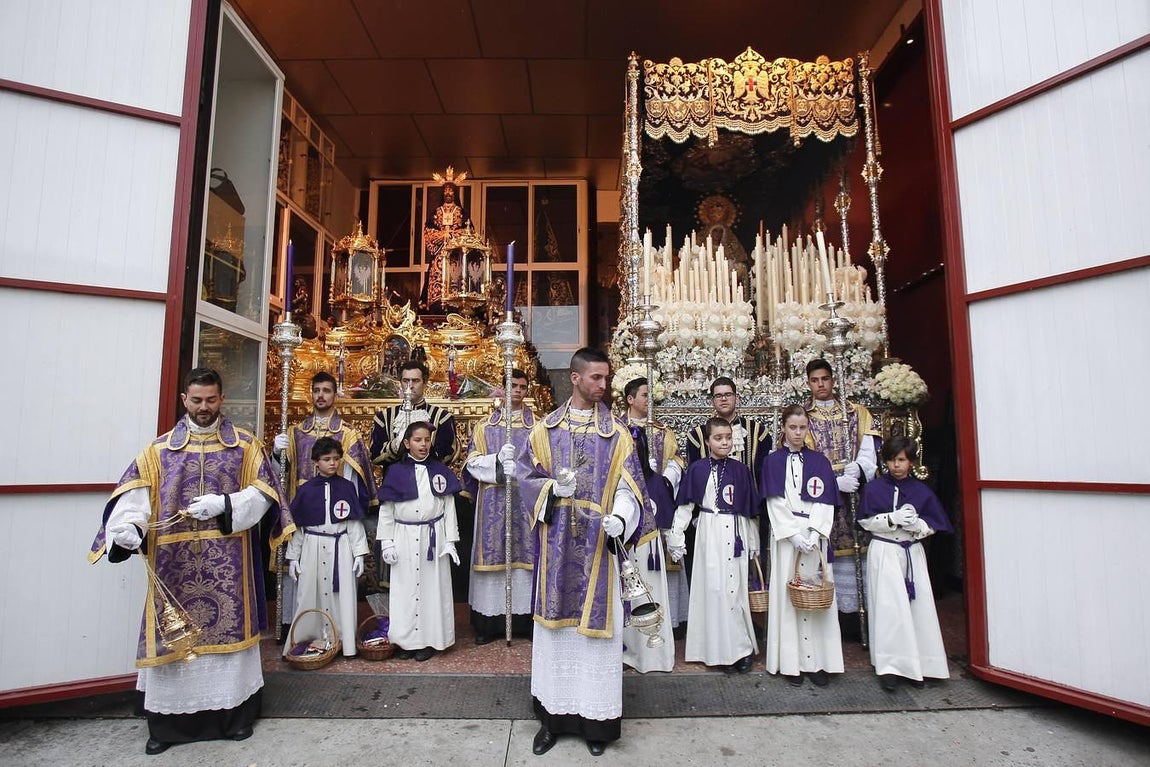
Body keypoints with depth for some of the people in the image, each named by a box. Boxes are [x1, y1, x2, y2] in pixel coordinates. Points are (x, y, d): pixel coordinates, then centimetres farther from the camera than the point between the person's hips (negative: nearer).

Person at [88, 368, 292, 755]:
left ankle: (235, 714, 22)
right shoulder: (160, 448, 7)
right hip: (174, 562, 1)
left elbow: (263, 491, -1)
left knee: (228, 626, 6)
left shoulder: (244, 444, 4)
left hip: (228, 561, -1)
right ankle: (167, 722, 24)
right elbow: (135, 494, -5)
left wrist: (223, 505, -15)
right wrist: (126, 527, -24)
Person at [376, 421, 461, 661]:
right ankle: (406, 640, 20)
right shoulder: (396, 472, 0)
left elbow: (449, 507, 3)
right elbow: (386, 510, 3)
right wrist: (386, 542, -1)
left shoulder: (440, 471, 2)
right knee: (405, 588, 7)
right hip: (404, 538, 0)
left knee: (432, 587, 5)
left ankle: (429, 640, 18)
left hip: (433, 538, 0)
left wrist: (450, 541, -1)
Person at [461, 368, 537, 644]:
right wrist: (498, 461, -15)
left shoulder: (537, 425, 8)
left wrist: (518, 468, -15)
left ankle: (526, 619, 11)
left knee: (525, 553, 1)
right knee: (493, 554, 2)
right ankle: (489, 623, 12)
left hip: (526, 500, 0)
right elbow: (473, 462, 2)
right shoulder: (485, 425, 10)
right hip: (492, 503, 1)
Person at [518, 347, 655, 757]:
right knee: (555, 624, 10)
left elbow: (628, 486, -2)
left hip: (598, 543, -1)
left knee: (596, 624, 6)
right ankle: (553, 714, 26)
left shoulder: (616, 433, 1)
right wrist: (553, 488, -15)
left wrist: (619, 518, -21)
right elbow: (526, 475, 5)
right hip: (557, 544, 1)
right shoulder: (546, 428, 4)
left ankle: (596, 719, 23)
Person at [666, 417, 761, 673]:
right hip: (710, 534, -1)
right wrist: (675, 538, -4)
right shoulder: (697, 469, -2)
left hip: (736, 534, 2)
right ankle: (723, 650, 12)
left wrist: (753, 542, 13)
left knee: (736, 588, 3)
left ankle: (740, 647, 16)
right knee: (714, 588, 0)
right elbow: (684, 506, -1)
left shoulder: (740, 470, 4)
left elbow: (750, 509, 10)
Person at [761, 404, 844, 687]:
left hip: (815, 536, 2)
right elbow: (775, 504, -4)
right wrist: (795, 535, -13)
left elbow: (825, 502, 2)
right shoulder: (773, 461, 2)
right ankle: (791, 662, 8)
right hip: (785, 536, -2)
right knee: (787, 596, 0)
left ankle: (817, 661, 12)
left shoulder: (820, 462, 9)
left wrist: (813, 534, -10)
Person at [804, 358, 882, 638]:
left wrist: (855, 473, -16)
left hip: (857, 490, 2)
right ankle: (848, 617, 9)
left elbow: (868, 450, 2)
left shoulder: (857, 412, 12)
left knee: (864, 550, -1)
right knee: (838, 553, 0)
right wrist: (836, 482, -14)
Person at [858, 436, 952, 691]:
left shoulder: (922, 491, 5)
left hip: (913, 553, 3)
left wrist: (916, 524, -16)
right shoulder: (874, 488, -2)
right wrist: (893, 519, -17)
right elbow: (866, 521, -5)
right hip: (884, 552, -3)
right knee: (889, 607, -5)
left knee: (917, 606, 4)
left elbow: (932, 525, 4)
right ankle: (889, 666, 2)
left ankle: (915, 664, 19)